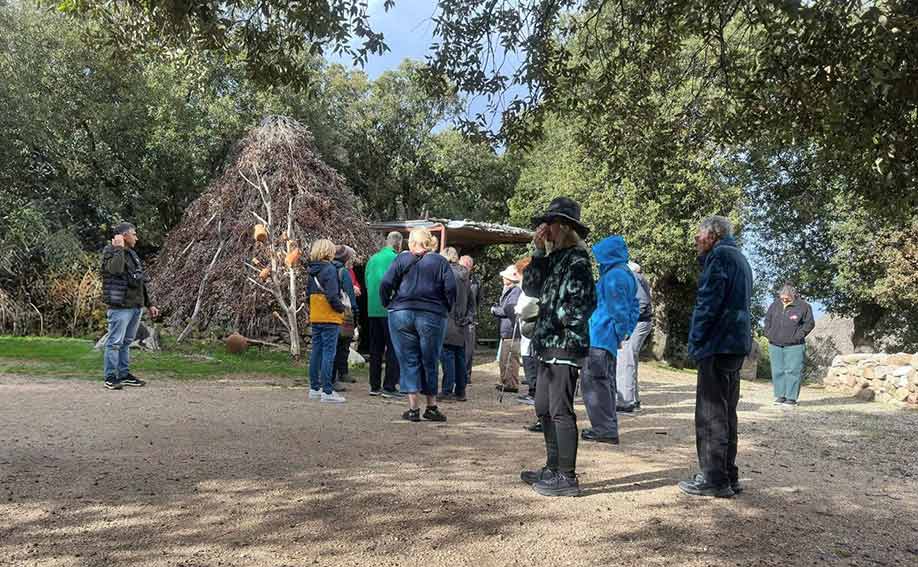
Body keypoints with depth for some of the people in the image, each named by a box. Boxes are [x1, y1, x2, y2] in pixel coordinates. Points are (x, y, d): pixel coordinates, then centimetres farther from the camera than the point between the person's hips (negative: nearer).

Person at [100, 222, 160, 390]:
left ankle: (124, 375, 20)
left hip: (136, 306, 8)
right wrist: (119, 248, -19)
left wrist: (149, 304, 21)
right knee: (115, 342, -4)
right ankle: (110, 377, 2)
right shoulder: (111, 253, -7)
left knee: (127, 342, 13)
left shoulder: (132, 254, 18)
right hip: (120, 307, -8)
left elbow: (141, 282, 22)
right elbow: (115, 269, -31)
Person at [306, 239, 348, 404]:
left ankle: (314, 388, 21)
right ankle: (327, 391, -4)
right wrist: (342, 308, -6)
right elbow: (332, 296, -20)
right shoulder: (329, 269, -14)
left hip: (315, 318, 8)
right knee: (328, 353, -5)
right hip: (329, 318, -8)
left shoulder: (312, 271, 11)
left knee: (316, 352, 13)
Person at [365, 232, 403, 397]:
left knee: (375, 349, 12)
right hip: (390, 310, -6)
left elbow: (367, 282, 15)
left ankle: (374, 386, 17)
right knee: (393, 349, 0)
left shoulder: (372, 259, 12)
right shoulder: (396, 259, -8)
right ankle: (389, 387, -2)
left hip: (372, 310, 6)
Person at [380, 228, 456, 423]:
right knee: (429, 362, 11)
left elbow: (386, 283, -5)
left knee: (408, 361, 6)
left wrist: (388, 304, 8)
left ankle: (413, 408, 4)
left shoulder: (402, 259, 4)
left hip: (401, 314, 0)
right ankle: (432, 407, 16)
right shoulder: (440, 261, 4)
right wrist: (446, 309, 7)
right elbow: (451, 288, -5)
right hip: (432, 316, 0)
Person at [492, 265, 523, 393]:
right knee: (503, 359, 15)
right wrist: (496, 308, 1)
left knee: (510, 359, -6)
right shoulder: (507, 291, 19)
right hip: (505, 331, 10)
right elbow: (500, 308, 23)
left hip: (512, 331, -10)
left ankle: (512, 384, -1)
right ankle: (505, 382, 24)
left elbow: (508, 310, -18)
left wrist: (495, 309, -3)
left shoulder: (516, 291, -11)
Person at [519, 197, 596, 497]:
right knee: (544, 408, 15)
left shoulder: (577, 259, -10)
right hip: (549, 344, 9)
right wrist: (537, 251, 2)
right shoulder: (554, 256, 16)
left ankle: (567, 477, 5)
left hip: (566, 344, -9)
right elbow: (530, 287, 8)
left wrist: (555, 317, -9)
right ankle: (553, 468, 27)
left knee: (560, 411, -5)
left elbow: (582, 303, -17)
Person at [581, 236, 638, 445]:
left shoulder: (614, 275, -14)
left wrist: (620, 333, -10)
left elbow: (618, 309, -18)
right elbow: (634, 307, 20)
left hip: (601, 337, -10)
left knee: (595, 381, -7)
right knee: (606, 382, 16)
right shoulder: (627, 274, 17)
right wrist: (625, 333, 17)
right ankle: (608, 428, 23)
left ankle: (606, 429, -6)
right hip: (610, 339, 10)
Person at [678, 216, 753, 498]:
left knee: (711, 414, -5)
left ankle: (714, 479, -2)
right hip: (737, 345, 10)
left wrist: (695, 339, -11)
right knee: (726, 413, 14)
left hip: (718, 345, -10)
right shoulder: (739, 258, 22)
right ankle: (728, 475, 21)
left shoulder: (719, 255, -8)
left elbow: (708, 302, -16)